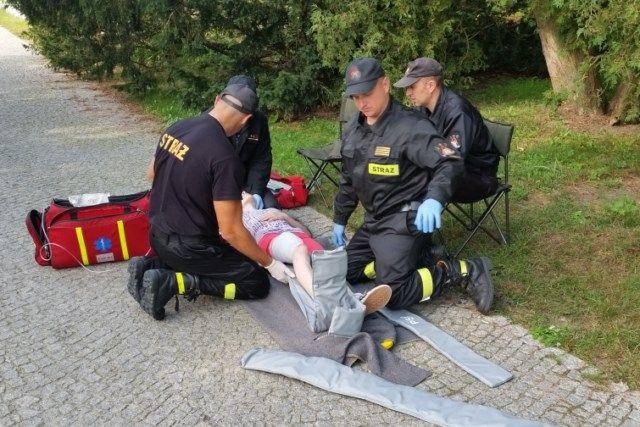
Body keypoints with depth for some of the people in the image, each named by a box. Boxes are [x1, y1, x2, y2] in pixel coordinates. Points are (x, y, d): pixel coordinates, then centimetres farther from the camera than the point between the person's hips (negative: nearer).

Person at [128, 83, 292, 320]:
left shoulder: (175, 129, -3)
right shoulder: (225, 158, -26)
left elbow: (153, 175, 15)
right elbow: (231, 231, -22)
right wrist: (270, 263, -9)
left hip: (157, 235, 8)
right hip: (188, 246, -8)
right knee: (257, 283, 3)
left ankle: (152, 266, 10)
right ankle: (176, 281, -9)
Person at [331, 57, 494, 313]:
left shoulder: (410, 127, -17)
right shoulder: (352, 130, 8)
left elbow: (450, 161, -25)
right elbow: (347, 181, 20)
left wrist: (434, 198, -42)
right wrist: (339, 220, 22)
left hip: (404, 222, -8)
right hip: (373, 221, 9)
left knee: (392, 294, -20)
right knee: (348, 272, 4)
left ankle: (463, 272, -5)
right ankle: (413, 259, 12)